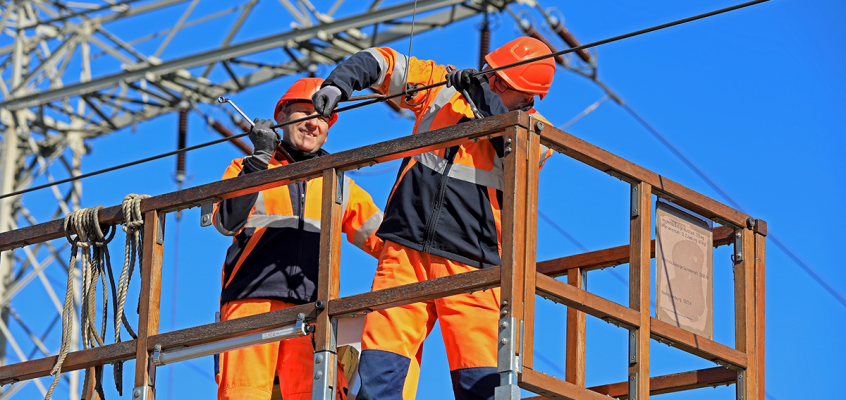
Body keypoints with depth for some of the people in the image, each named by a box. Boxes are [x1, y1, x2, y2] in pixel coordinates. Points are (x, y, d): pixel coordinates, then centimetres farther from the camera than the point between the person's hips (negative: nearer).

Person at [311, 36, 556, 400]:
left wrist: (485, 100, -17)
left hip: (470, 267, -1)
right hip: (406, 252, 1)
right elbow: (382, 62, 18)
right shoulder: (442, 86, 12)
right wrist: (339, 83, 1)